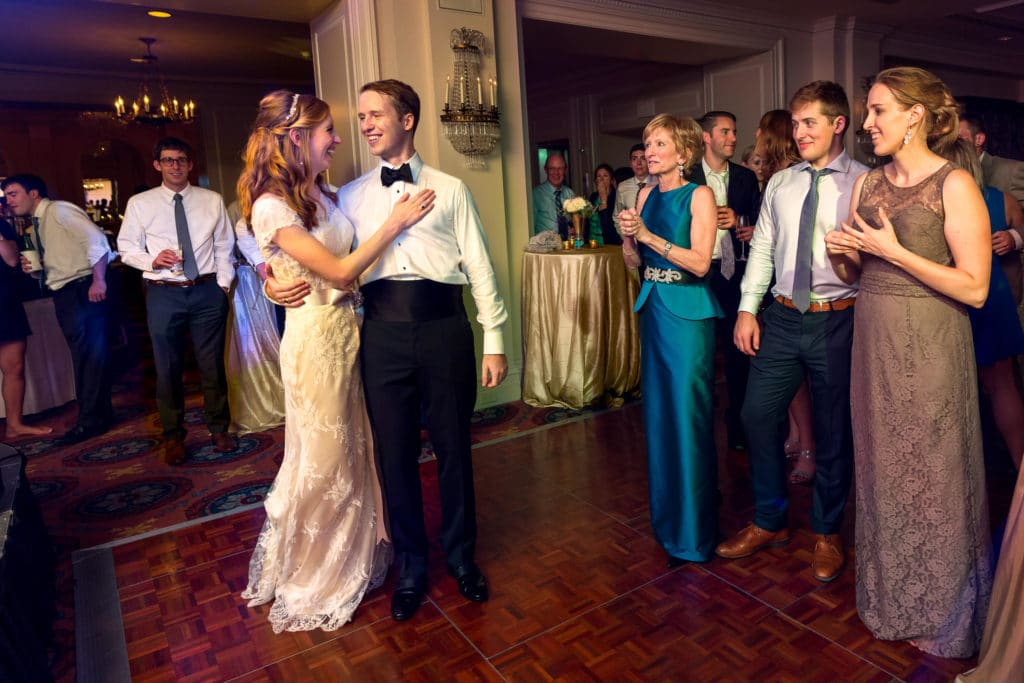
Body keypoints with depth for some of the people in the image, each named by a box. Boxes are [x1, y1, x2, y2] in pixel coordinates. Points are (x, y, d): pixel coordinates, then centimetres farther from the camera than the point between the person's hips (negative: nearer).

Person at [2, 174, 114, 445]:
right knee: (82, 354, 14)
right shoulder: (37, 222, 18)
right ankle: (98, 412, 23)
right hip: (64, 294, 10)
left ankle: (90, 420, 0)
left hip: (84, 290, -10)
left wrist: (98, 281, -24)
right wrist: (33, 267, 1)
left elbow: (96, 239, -20)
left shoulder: (59, 210, -8)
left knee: (90, 353, -6)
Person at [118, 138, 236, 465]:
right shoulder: (139, 203, 5)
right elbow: (126, 247, 7)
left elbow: (224, 246, 8)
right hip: (164, 294, 0)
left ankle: (218, 428, 24)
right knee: (168, 368, 7)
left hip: (207, 291, 0)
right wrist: (152, 260, -12)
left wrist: (223, 284, -1)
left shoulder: (212, 200, 7)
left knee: (213, 364, 7)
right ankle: (173, 436, 22)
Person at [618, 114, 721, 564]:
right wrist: (628, 235, -8)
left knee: (689, 417, -1)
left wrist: (649, 235, -18)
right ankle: (666, 512, 32)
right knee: (658, 413, 14)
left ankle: (692, 532, 14)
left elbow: (700, 262, -16)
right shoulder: (647, 195, 11)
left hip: (688, 313, -6)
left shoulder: (699, 196, -6)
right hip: (653, 308, 7)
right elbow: (633, 262, 11)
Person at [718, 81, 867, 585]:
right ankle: (770, 521, 28)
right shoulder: (779, 184, 10)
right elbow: (762, 250, 10)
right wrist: (747, 309, 2)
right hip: (782, 317, 4)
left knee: (833, 430, 9)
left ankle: (827, 532, 31)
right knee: (758, 415, 7)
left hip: (837, 320, -4)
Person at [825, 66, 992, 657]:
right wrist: (843, 252, -5)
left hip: (928, 346, -6)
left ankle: (942, 612, 29)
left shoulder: (954, 185, -10)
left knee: (932, 472, 6)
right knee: (882, 467, 15)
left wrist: (894, 251, -18)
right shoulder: (867, 184, 9)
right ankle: (890, 593, 36)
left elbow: (975, 288, -15)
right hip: (873, 339, 6)